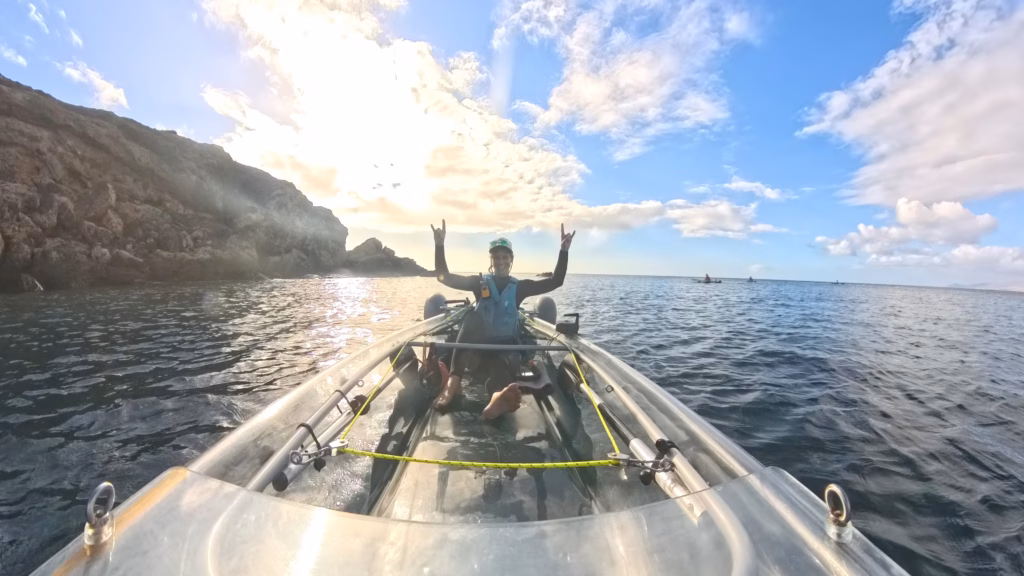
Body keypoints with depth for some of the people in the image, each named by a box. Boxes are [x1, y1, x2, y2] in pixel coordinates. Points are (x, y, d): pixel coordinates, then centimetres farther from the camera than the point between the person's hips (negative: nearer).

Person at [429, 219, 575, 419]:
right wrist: (440, 245, -11)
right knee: (472, 317, -31)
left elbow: (555, 281, 1)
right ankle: (454, 380, -39)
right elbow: (444, 277, 0)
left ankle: (499, 397, -69)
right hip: (477, 343, 1)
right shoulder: (479, 282, 9)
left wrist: (564, 250, -11)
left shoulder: (520, 287, 9)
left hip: (505, 346, 0)